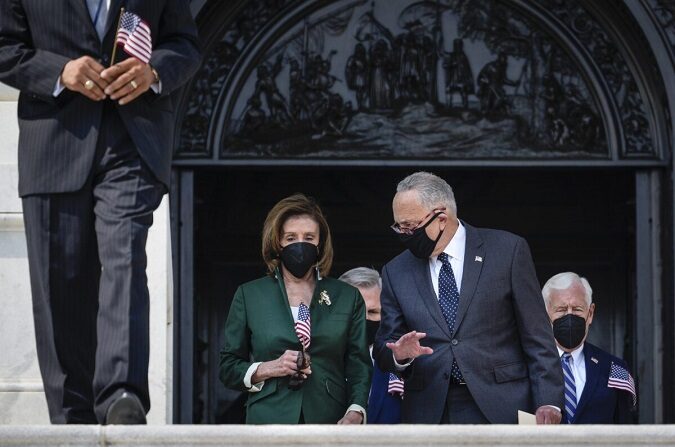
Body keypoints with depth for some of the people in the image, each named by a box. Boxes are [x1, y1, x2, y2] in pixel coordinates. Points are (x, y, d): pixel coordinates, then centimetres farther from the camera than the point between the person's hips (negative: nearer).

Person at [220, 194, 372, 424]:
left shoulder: (347, 297, 11)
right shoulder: (249, 295, 10)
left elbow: (359, 365, 7)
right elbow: (228, 367, 10)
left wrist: (355, 413, -10)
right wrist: (266, 369, -8)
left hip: (329, 422, 1)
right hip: (269, 421, -1)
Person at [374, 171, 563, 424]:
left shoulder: (508, 250, 1)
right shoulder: (395, 273, 10)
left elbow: (537, 336, 0)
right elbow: (383, 352, 11)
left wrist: (548, 402, -8)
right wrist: (400, 354, -13)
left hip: (501, 411, -2)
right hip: (429, 417, 3)